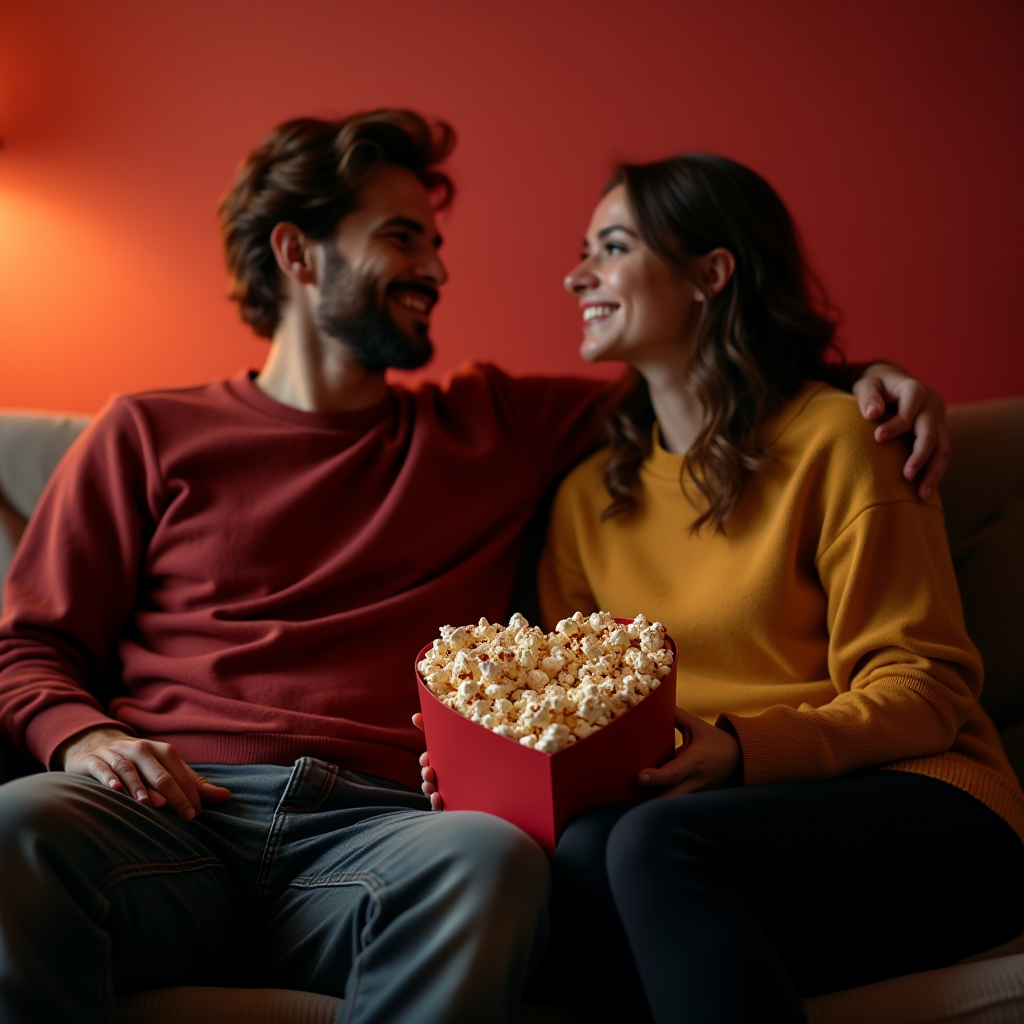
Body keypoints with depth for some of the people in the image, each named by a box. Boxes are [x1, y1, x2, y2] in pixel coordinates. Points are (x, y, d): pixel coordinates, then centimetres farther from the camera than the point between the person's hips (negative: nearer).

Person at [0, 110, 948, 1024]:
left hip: (372, 832, 2)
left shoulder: (496, 424, 24)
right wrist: (81, 736, -8)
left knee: (490, 855, -35)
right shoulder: (150, 433, 18)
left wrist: (861, 380, 13)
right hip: (175, 811, -1)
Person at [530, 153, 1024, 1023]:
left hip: (917, 809, -4)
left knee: (655, 843, -33)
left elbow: (925, 689, -5)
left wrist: (742, 750, -21)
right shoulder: (587, 496, 16)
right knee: (580, 848, -30)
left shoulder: (834, 437, -3)